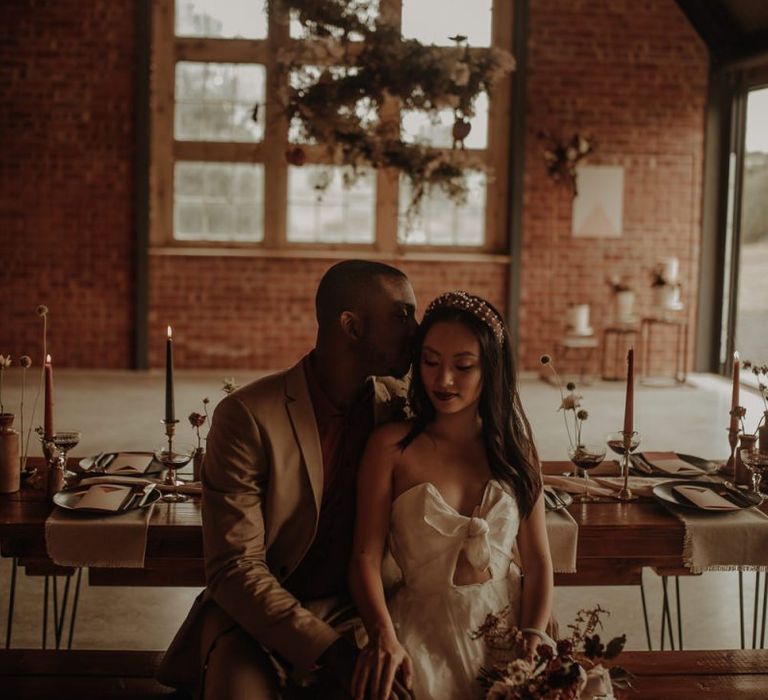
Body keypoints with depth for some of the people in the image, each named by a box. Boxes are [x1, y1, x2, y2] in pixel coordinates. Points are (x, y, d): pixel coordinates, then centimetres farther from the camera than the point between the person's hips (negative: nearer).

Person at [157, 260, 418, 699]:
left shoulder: (396, 408, 0)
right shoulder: (247, 416, -14)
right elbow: (234, 569, -15)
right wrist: (328, 651, -26)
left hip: (352, 610, 3)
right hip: (255, 614, -3)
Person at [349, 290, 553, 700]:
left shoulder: (515, 450, 7)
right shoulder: (391, 446, -2)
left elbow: (538, 561, 5)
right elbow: (366, 555, -8)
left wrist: (533, 642, -10)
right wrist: (383, 636, -24)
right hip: (427, 631, -2)